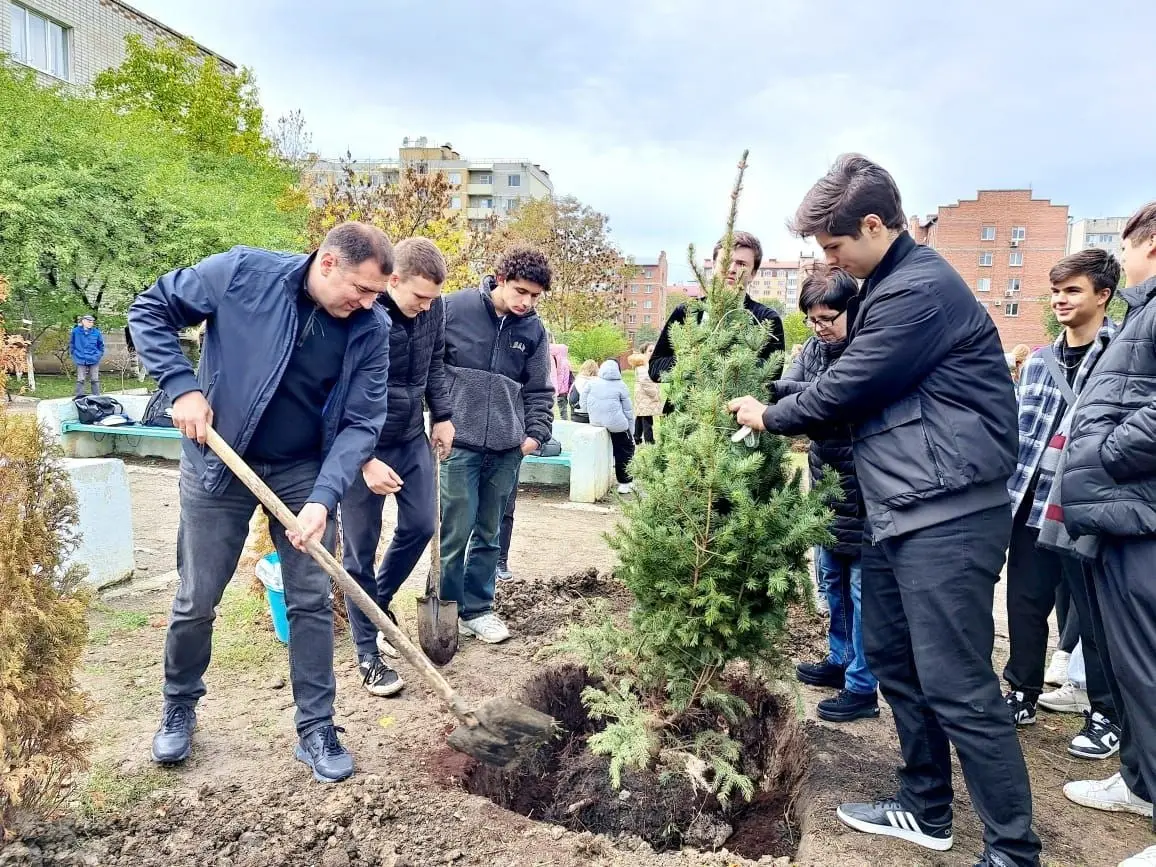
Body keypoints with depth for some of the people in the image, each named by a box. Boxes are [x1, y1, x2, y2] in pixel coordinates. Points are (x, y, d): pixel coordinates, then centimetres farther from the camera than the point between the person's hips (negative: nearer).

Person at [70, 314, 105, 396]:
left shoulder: (96, 332, -4)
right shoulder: (76, 331, -4)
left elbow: (101, 345, 9)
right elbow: (71, 344, 8)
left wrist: (99, 355, 2)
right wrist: (73, 354, 4)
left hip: (94, 361, 1)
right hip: (81, 361, -1)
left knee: (95, 380, 8)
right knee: (80, 380, 3)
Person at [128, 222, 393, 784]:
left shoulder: (371, 327, -13)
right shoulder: (242, 272, -18)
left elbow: (361, 422, -12)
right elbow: (150, 310, -5)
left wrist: (323, 497, -23)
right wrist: (181, 385, -18)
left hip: (303, 472, 1)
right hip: (219, 463, -1)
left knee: (312, 601, 3)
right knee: (196, 601, 9)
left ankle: (316, 729, 19)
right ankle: (179, 708, 36)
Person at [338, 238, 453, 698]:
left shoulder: (433, 307, -5)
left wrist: (443, 414, 7)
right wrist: (365, 461, -23)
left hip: (412, 438, 6)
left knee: (420, 526, 10)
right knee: (360, 551, 4)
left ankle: (379, 601, 37)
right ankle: (368, 654, 17)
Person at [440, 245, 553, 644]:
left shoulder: (533, 329, 6)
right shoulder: (455, 309, -5)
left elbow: (539, 390, 14)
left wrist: (537, 433, 3)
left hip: (507, 449, 4)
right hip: (459, 443, -4)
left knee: (489, 533, 12)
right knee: (456, 533, -1)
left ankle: (478, 608, 26)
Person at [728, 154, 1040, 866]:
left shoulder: (920, 288, -16)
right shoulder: (891, 284, 17)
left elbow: (846, 386, -15)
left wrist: (768, 417, 1)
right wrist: (807, 428, 7)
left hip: (946, 515, -10)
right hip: (899, 512, 10)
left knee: (955, 685, -5)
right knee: (893, 662, 16)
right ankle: (926, 810, 31)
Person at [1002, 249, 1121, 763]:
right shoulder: (1037, 361, 11)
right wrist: (1011, 489, 9)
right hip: (1033, 505, 5)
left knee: (1094, 616, 7)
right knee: (1025, 605, 13)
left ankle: (1107, 715, 25)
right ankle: (1023, 695, 30)